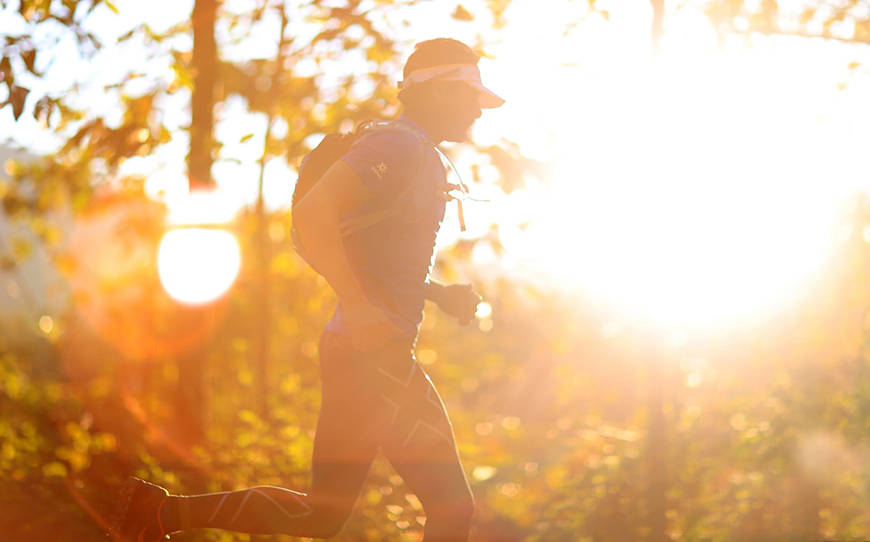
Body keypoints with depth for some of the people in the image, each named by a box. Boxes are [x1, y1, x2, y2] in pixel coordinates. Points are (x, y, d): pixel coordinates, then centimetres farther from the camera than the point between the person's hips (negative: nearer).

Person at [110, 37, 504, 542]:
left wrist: (440, 293, 17)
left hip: (361, 352, 10)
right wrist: (357, 305, -28)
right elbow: (313, 211, -24)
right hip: (374, 353, -10)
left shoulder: (423, 159, 20)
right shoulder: (400, 147, -11)